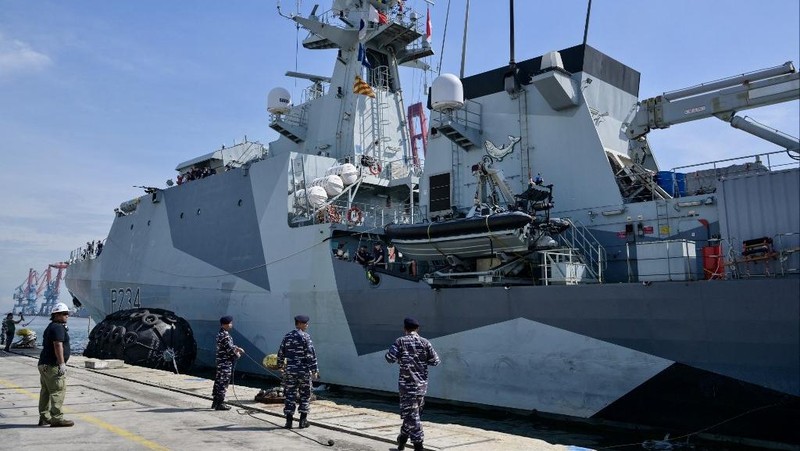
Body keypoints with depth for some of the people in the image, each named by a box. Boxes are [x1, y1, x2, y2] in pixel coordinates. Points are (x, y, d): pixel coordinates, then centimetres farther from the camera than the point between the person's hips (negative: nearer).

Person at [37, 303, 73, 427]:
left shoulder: (50, 327, 20)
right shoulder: (58, 327, -13)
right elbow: (58, 346, -22)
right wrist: (62, 363, -23)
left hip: (44, 364, 11)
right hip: (53, 365, -11)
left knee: (46, 391, 13)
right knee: (58, 391, -9)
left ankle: (44, 417, 19)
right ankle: (57, 419, -10)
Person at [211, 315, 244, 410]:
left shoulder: (221, 333, 13)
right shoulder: (225, 335, -20)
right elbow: (229, 349, -21)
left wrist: (237, 348, 12)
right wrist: (237, 355, -6)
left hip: (220, 361, 10)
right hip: (225, 362, -10)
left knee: (219, 381, 15)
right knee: (223, 382, -5)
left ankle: (216, 401, 23)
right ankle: (219, 403, 0)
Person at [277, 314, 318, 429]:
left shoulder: (287, 337, 6)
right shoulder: (305, 336, -9)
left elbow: (281, 353, 12)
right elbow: (311, 354, -14)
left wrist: (280, 366, 24)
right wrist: (314, 370, -9)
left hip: (290, 370, 4)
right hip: (304, 371, -4)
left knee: (290, 395, 8)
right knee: (305, 395, 8)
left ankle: (289, 420, 8)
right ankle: (303, 421, 10)